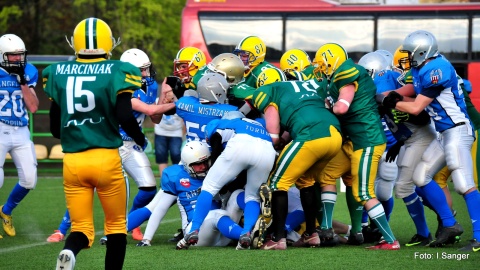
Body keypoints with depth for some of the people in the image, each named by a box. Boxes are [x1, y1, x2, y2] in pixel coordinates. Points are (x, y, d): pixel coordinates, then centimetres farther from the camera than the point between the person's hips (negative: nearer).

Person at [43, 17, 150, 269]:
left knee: (81, 228, 9)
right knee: (116, 225, 16)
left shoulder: (58, 73, 4)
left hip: (72, 161, 3)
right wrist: (141, 140, 5)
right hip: (107, 158, -3)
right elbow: (125, 117, -15)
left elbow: (54, 127, 9)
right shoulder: (116, 73, -7)